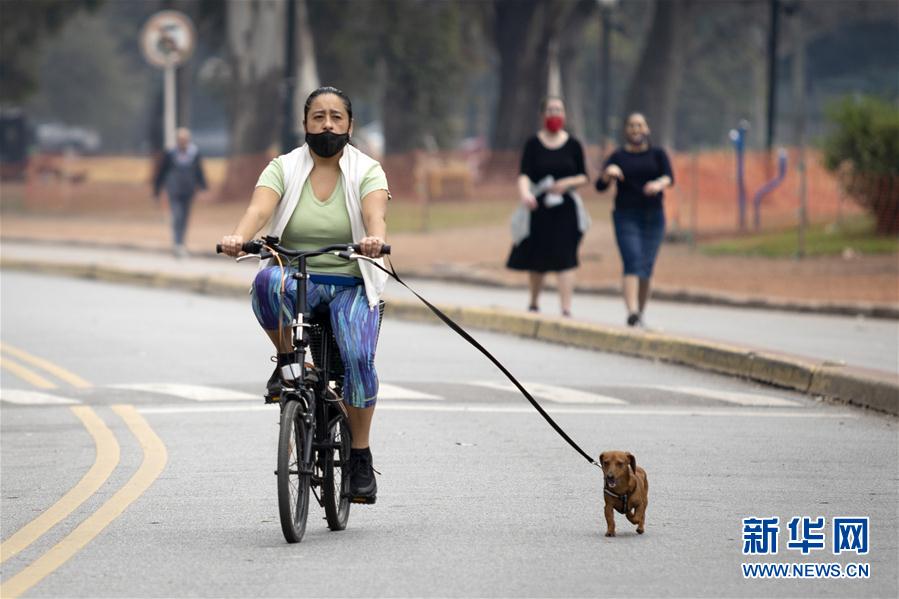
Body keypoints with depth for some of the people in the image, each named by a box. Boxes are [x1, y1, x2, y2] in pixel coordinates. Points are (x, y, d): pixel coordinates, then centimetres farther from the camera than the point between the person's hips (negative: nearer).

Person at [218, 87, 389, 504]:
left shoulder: (367, 171, 2)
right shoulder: (283, 169, 4)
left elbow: (375, 213, -18)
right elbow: (259, 208, -15)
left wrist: (375, 239, -42)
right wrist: (238, 238, -37)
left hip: (351, 286, 0)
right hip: (297, 281, 0)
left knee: (358, 356, -25)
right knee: (268, 281, -36)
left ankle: (360, 456, -8)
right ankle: (286, 358, -9)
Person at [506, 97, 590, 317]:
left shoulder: (573, 145, 5)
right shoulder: (533, 144, 0)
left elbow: (583, 177, 9)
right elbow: (524, 174, -12)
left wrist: (568, 183, -12)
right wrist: (524, 193, -32)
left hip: (565, 208, 0)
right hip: (539, 208, 0)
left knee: (565, 258, -11)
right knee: (536, 260, 9)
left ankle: (566, 309, -14)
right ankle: (534, 303, 31)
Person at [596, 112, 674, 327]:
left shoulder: (657, 154, 9)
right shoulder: (618, 157, 7)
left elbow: (670, 177, -8)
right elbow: (600, 186, -2)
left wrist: (660, 184, -32)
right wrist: (608, 174, -24)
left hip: (653, 216, 2)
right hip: (626, 217, -2)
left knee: (646, 268, 2)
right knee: (633, 263, -17)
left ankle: (641, 313, 14)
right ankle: (632, 311, -30)